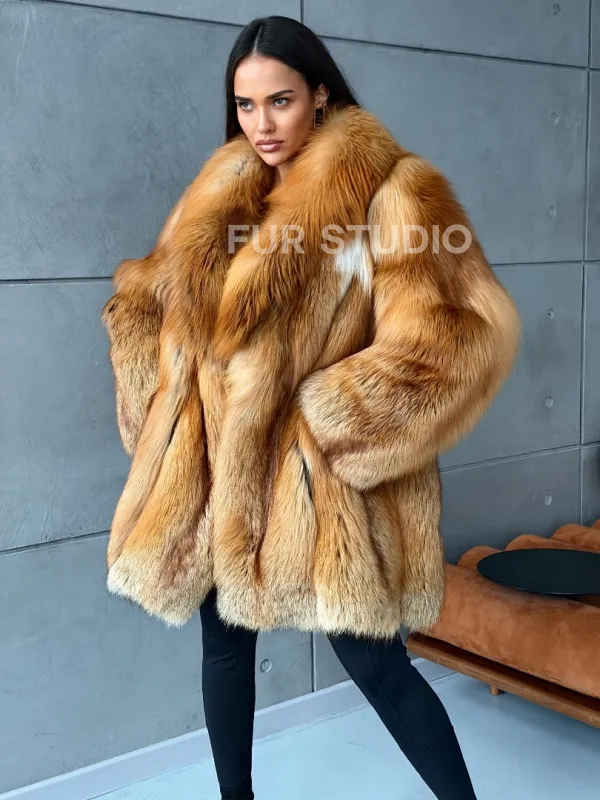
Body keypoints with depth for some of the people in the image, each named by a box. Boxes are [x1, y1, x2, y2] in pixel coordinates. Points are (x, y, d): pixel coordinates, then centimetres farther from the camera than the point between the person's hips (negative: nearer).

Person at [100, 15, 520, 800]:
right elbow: (146, 296, 20)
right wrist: (158, 398, 5)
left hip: (321, 482, -6)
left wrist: (338, 413, -18)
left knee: (374, 661, 1)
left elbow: (462, 332, -17)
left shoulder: (391, 190, -8)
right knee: (225, 645, 18)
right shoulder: (223, 192, 10)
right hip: (212, 473, 6)